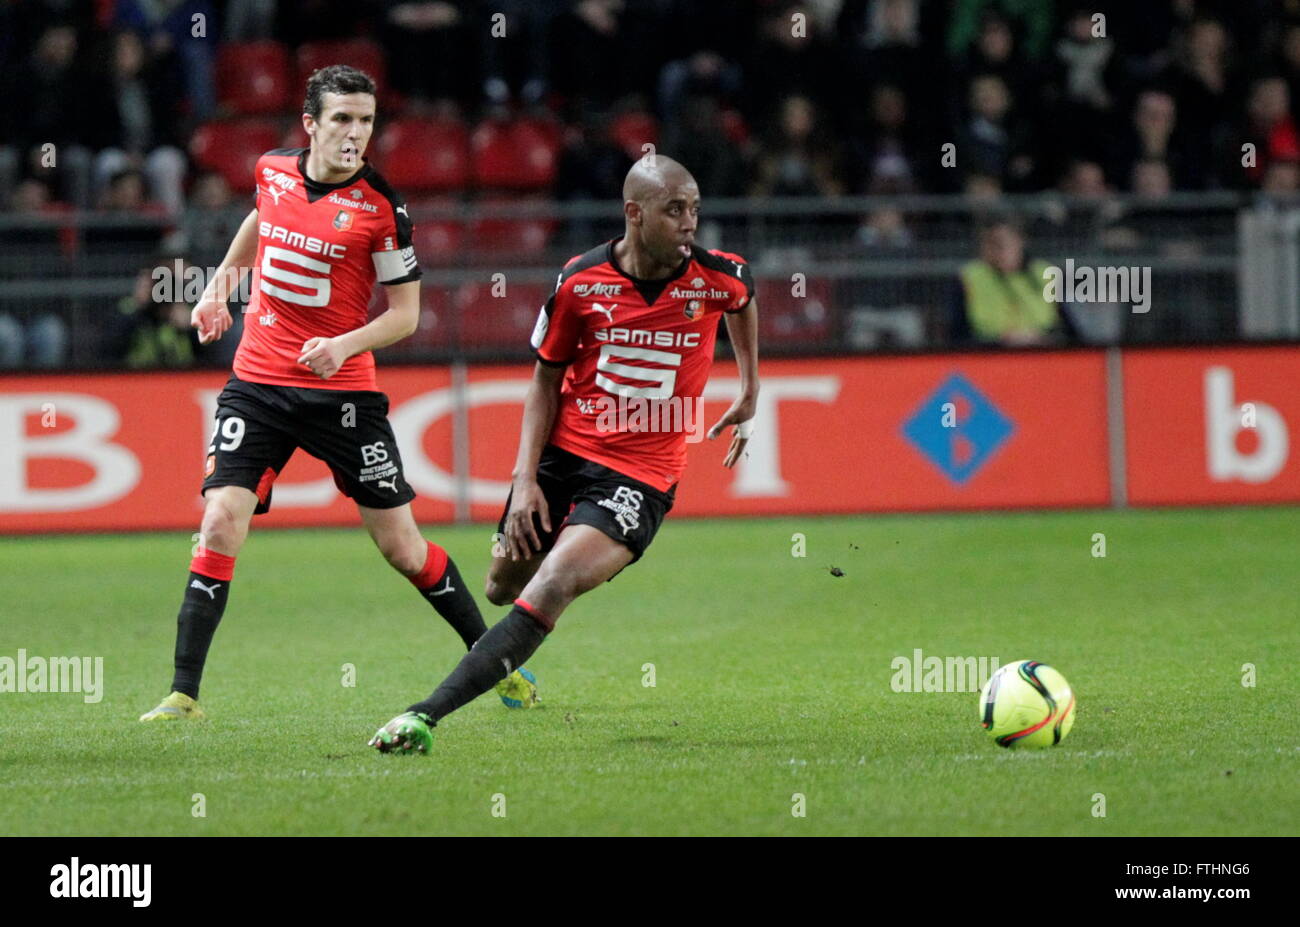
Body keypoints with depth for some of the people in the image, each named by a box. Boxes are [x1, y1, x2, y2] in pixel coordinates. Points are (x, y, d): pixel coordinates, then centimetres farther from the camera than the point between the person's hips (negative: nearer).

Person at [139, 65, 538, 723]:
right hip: (257, 382, 3)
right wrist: (222, 281, 22)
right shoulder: (272, 170, 1)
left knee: (400, 545, 2)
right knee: (221, 521, -13)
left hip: (342, 390, -3)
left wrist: (345, 344, -21)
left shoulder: (381, 207, -11)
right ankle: (183, 694, -8)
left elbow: (405, 312, -6)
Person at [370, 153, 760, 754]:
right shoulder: (580, 281, -8)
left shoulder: (718, 277, -9)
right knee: (504, 585, 13)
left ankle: (426, 716, -29)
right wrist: (525, 479, -5)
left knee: (550, 590, -23)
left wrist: (749, 395, 23)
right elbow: (546, 379, 3)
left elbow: (744, 301, 19)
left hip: (640, 475, -3)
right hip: (563, 452, 3)